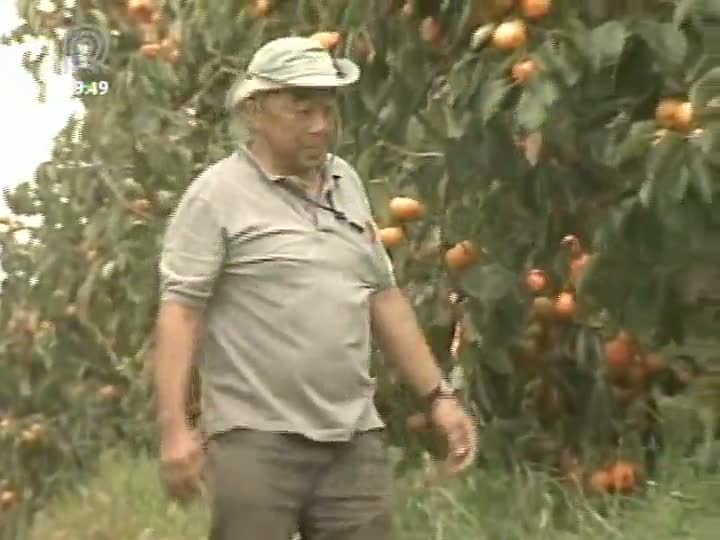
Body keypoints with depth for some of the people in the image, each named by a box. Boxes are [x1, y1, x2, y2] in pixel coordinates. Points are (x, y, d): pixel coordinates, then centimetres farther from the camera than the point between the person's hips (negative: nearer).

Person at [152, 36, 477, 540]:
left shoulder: (346, 182, 14)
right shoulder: (218, 194, -5)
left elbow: (384, 295, 19)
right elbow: (180, 310, -9)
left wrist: (439, 395, 14)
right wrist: (174, 426, -18)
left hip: (355, 440, 6)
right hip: (257, 441, -5)